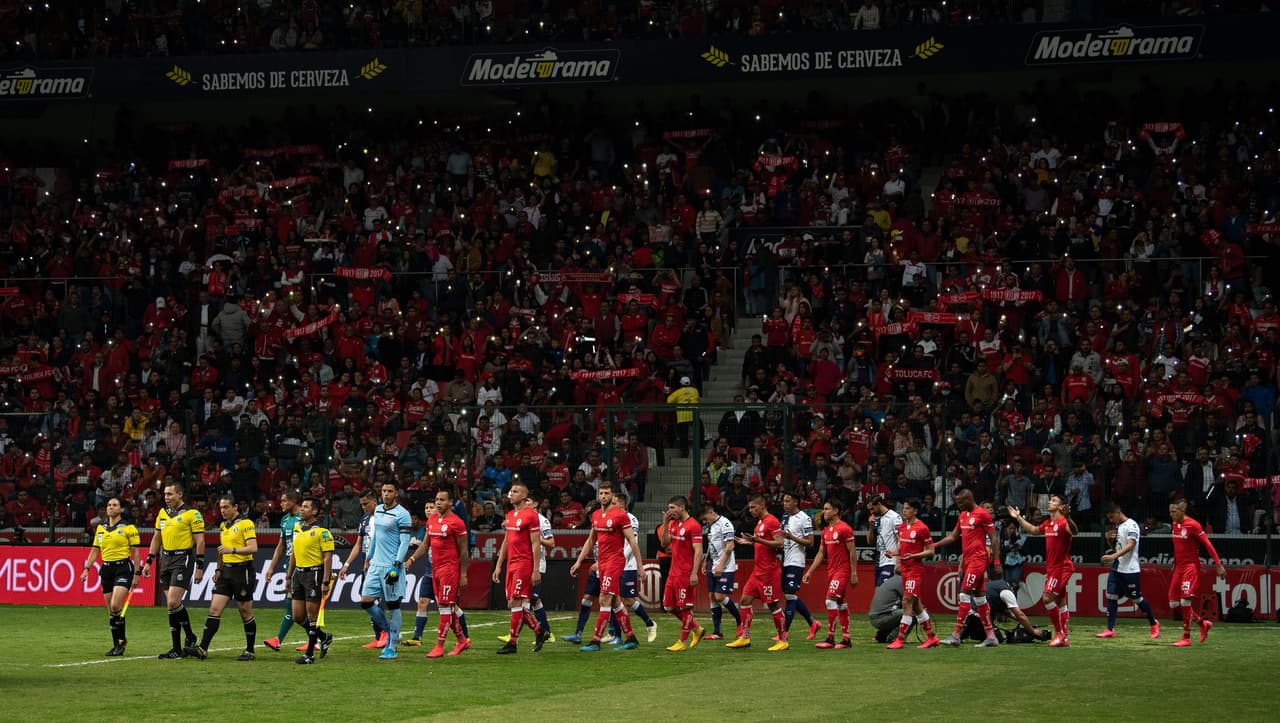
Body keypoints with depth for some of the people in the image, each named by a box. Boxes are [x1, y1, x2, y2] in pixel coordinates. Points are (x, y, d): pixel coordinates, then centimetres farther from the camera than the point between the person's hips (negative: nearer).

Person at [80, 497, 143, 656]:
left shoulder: (128, 528, -3)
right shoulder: (100, 528, 12)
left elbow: (136, 552, -2)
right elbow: (94, 550, 16)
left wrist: (137, 574, -6)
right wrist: (87, 568, 6)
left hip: (123, 567, -6)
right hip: (106, 569, 6)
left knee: (115, 605, -20)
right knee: (111, 611, 6)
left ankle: (121, 640, -6)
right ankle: (117, 644, 13)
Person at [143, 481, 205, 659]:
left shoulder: (192, 514, -8)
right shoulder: (162, 513, 13)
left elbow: (200, 541, -9)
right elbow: (157, 538, 21)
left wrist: (199, 567, -13)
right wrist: (149, 561, 16)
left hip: (183, 559, -7)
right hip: (166, 559, 7)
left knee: (173, 602, -16)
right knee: (173, 605, 6)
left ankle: (189, 636, -3)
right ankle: (177, 647, 13)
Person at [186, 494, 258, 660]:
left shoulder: (245, 523, -10)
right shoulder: (223, 525, 15)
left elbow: (253, 548, -19)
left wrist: (233, 550, -26)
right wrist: (218, 569, 22)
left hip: (242, 571, -7)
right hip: (226, 571, 7)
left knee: (246, 613, 1)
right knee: (214, 609, -2)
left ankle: (249, 651, 11)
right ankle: (203, 648, -7)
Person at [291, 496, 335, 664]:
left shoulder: (322, 531, -11)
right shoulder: (297, 528, 12)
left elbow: (328, 557, -14)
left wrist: (325, 582, -19)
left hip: (314, 573, -8)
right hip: (299, 573, 8)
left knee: (312, 616, -3)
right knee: (297, 616, 8)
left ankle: (309, 654, 4)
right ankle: (324, 637, 29)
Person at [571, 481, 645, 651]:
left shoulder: (620, 515, -10)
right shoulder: (595, 516, 12)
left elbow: (632, 542, -10)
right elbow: (590, 541, 23)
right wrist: (579, 562, 20)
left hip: (615, 561, -8)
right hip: (602, 562, 8)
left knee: (604, 600, -11)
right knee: (615, 602, 11)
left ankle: (595, 641, -11)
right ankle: (631, 638, 18)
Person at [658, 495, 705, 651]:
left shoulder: (693, 525, -12)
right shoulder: (673, 524, 13)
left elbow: (698, 551, -15)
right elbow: (665, 543, 11)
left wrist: (694, 573, -21)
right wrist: (665, 523, 4)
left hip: (685, 574, -9)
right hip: (673, 572, 9)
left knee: (684, 607, -3)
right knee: (669, 606, 10)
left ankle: (683, 642, 4)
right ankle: (696, 629, 24)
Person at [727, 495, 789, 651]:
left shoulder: (772, 521, -13)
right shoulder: (760, 522, 16)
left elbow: (779, 544, -20)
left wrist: (758, 540, -25)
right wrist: (749, 542, 13)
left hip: (769, 571, -10)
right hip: (758, 570, 10)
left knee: (773, 605, -4)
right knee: (745, 600, 6)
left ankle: (784, 641, 4)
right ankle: (744, 638, 10)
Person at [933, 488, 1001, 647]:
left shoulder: (983, 515, -10)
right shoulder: (962, 515, 15)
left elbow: (993, 538, -10)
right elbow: (953, 536, 22)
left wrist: (997, 562, -12)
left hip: (978, 559, -9)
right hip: (968, 560, 9)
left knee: (965, 595, -12)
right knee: (979, 597, 9)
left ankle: (956, 635, -14)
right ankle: (991, 636, 13)